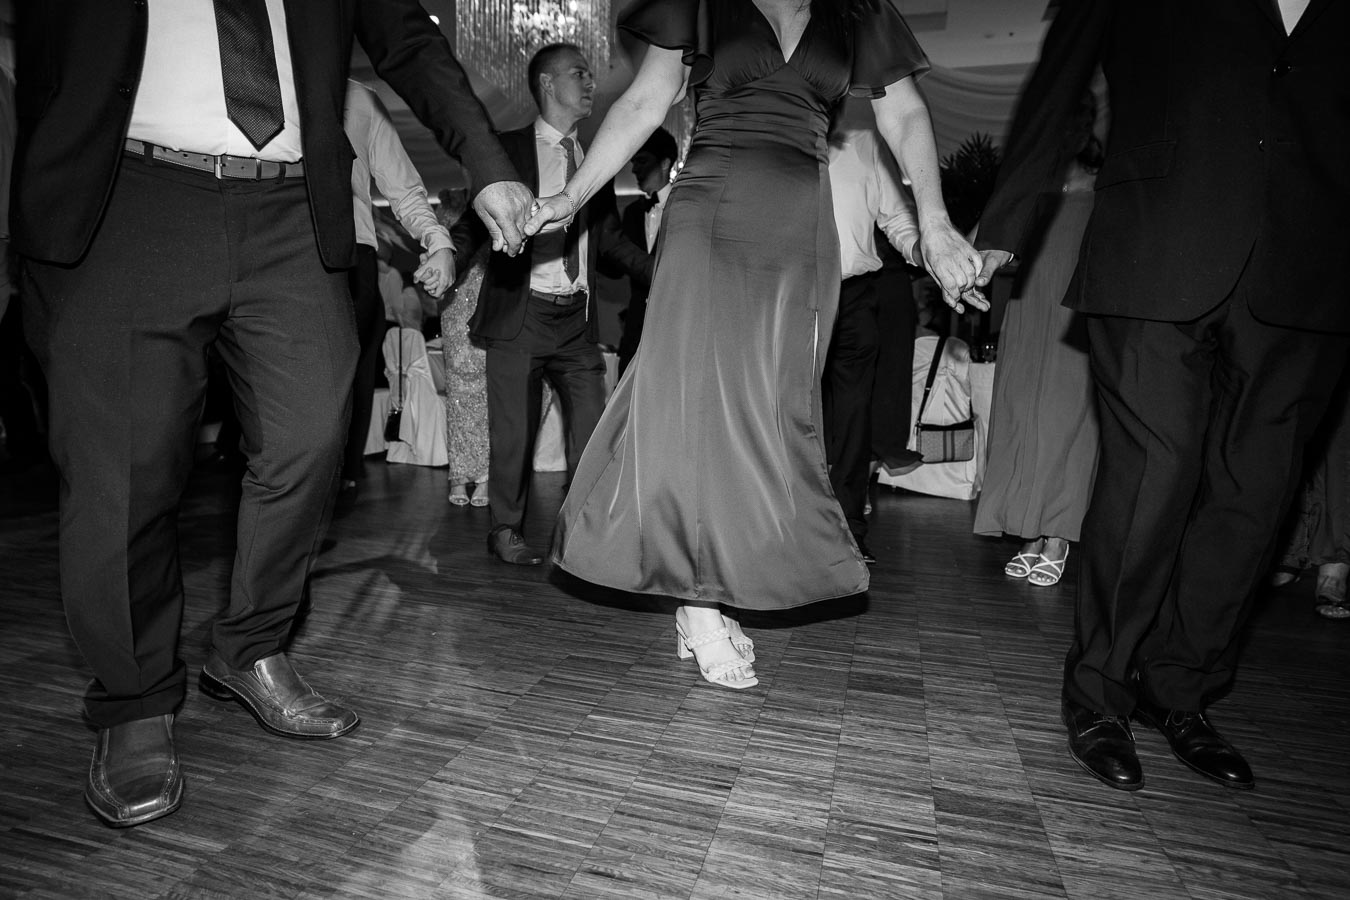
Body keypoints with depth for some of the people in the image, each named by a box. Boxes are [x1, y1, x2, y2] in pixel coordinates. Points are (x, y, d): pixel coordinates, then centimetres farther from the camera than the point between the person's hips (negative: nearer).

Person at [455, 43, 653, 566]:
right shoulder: (507, 148, 4)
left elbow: (611, 238, 20)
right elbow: (474, 223, 1)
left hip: (578, 318, 4)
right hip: (521, 314, -4)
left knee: (592, 428, 2)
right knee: (514, 432, 1)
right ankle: (506, 532, 18)